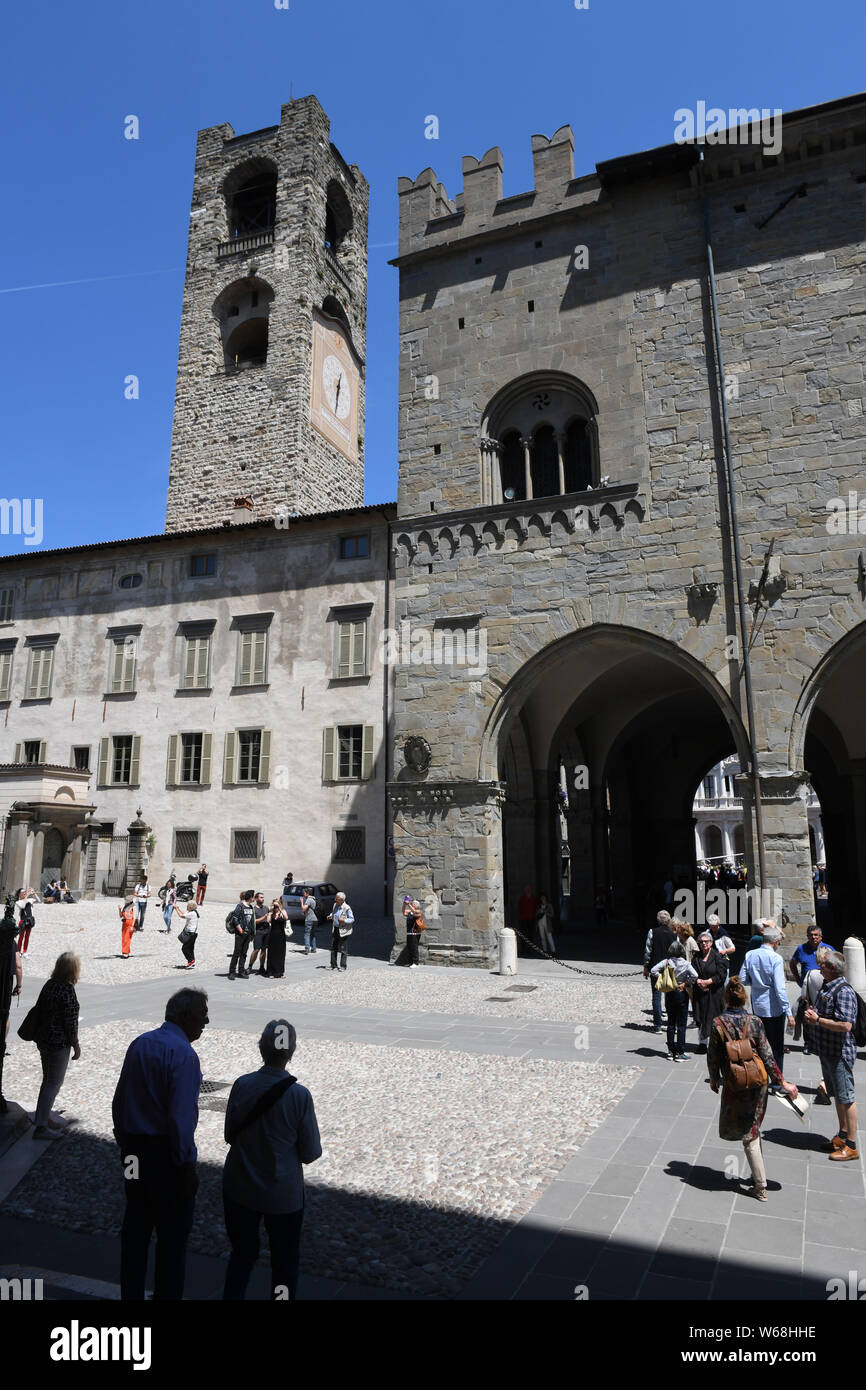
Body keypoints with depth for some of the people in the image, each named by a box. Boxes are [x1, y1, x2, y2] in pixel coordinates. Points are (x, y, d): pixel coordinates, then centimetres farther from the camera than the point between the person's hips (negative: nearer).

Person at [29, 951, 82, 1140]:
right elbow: (70, 1022, -19)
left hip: (43, 1039, 8)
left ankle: (44, 1118, 32)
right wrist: (76, 1045, -7)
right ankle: (41, 1127, 6)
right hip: (59, 1043, -8)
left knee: (48, 1080, 20)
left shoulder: (49, 984, 2)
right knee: (54, 1083, 2)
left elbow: (38, 1010, 11)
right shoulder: (68, 990, -22)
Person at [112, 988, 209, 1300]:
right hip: (164, 1153, -8)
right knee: (173, 1234, 9)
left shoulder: (139, 1044, 3)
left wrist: (124, 1143, 21)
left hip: (133, 1149, 8)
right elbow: (180, 1117, -24)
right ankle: (167, 1294, 19)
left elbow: (120, 1100, 10)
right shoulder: (183, 1054, -22)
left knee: (135, 1227, 21)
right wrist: (188, 1166, -15)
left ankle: (131, 1293, 34)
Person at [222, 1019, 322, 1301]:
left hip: (240, 1189, 3)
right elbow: (310, 1153, -12)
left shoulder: (241, 1085, -14)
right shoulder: (299, 1095, -22)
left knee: (242, 1253, 25)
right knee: (284, 1263, 19)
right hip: (282, 1193, -2)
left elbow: (229, 1135, -1)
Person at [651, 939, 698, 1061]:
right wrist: (685, 984, -12)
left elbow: (653, 970, -13)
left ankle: (671, 1051, 18)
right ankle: (680, 1053, 5)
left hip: (669, 995, 3)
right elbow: (694, 975, -25)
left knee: (671, 1023, 13)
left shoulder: (666, 962, -6)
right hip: (681, 994, -2)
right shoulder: (685, 963, -12)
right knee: (681, 1024, 5)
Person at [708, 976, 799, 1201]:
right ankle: (758, 1175, 35)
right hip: (757, 1084, 3)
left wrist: (714, 1079, 11)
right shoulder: (755, 1021, -10)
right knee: (753, 1129, 22)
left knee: (749, 1136, 8)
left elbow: (713, 1057, -7)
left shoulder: (719, 1024, -14)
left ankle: (761, 1187, 13)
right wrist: (783, 1083, 2)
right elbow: (767, 1056, -8)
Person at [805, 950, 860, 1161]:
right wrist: (813, 1016, 4)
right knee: (837, 1096, 19)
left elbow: (845, 1025, -30)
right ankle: (843, 1135, 32)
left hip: (840, 1054, -10)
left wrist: (818, 1020, -23)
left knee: (846, 1098, 1)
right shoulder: (827, 988, 9)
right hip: (827, 1052, 10)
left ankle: (851, 1146, 10)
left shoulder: (843, 991, -22)